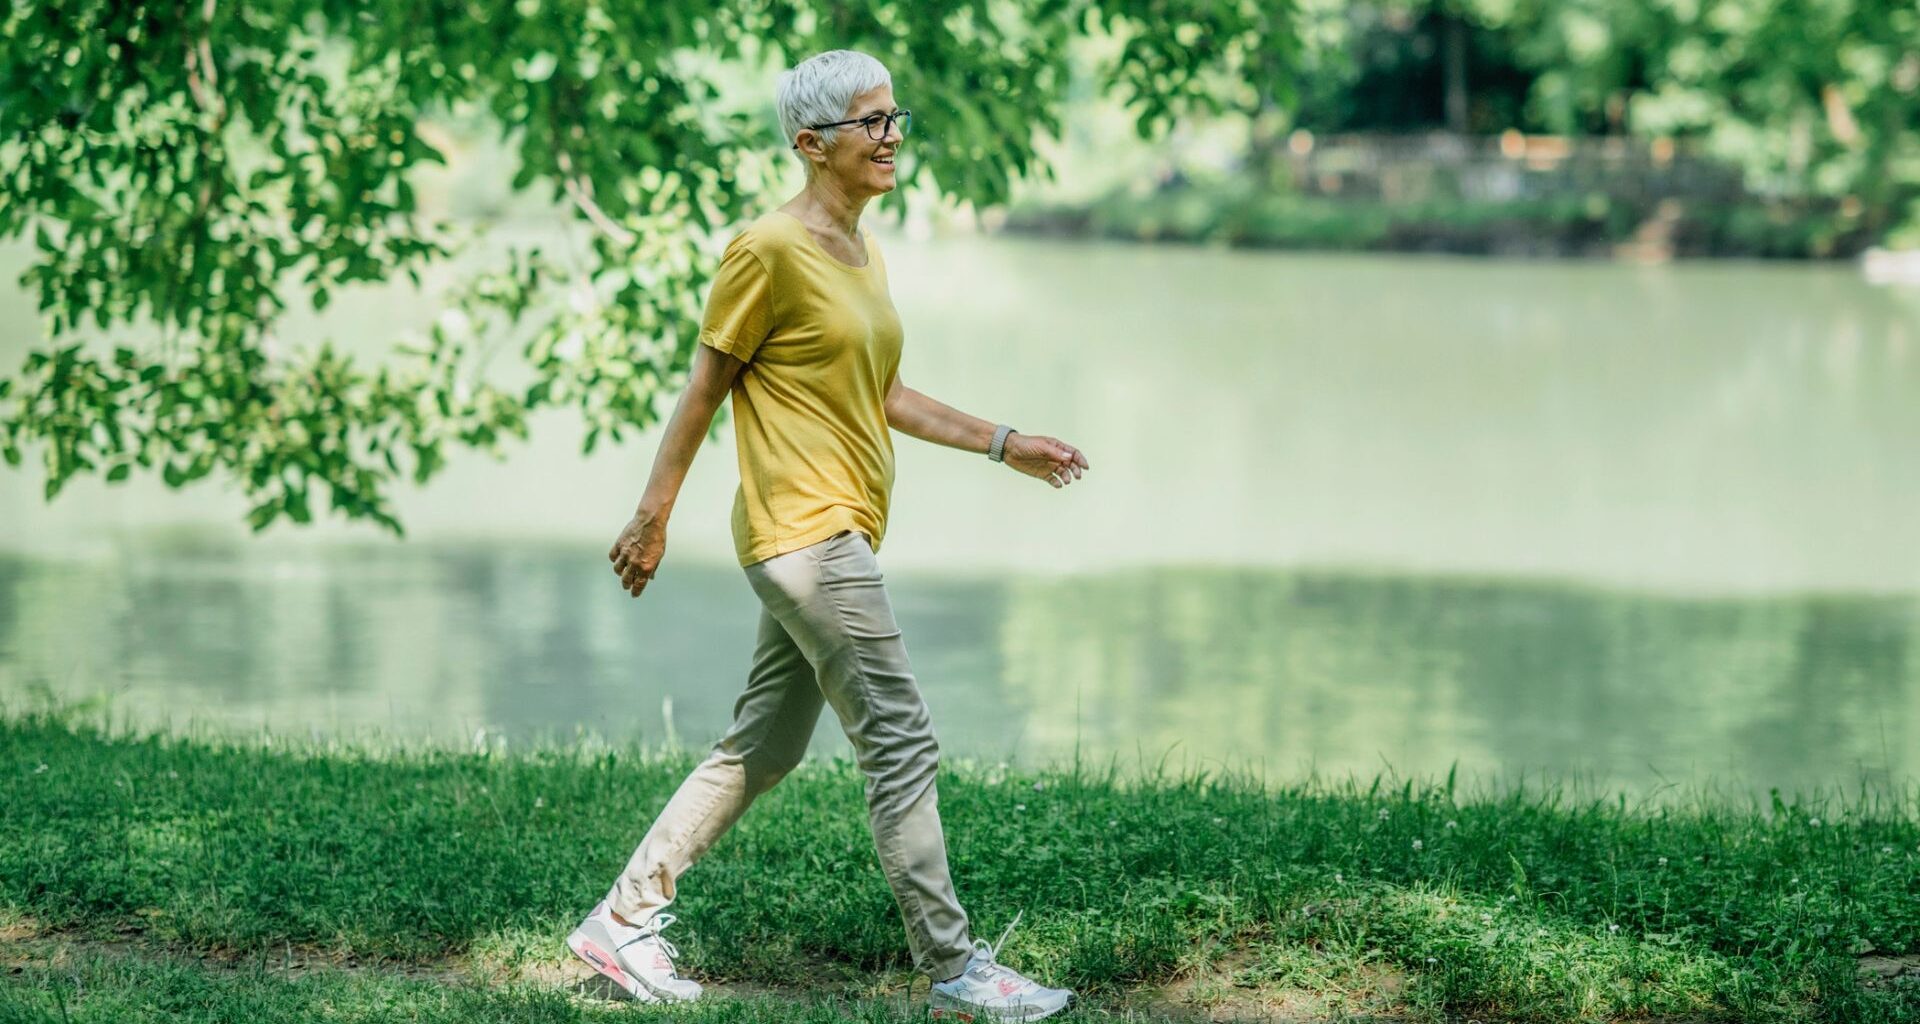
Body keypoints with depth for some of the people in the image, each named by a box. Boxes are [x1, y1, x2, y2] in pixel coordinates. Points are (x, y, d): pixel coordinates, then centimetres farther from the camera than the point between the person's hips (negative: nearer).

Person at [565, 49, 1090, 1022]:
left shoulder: (863, 252, 15)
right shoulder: (768, 250, -12)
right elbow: (705, 386, -8)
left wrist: (1003, 444, 20)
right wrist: (652, 517, -6)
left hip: (841, 535, 9)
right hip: (803, 531, -9)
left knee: (762, 748, 13)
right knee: (902, 743, -8)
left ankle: (624, 920, 21)